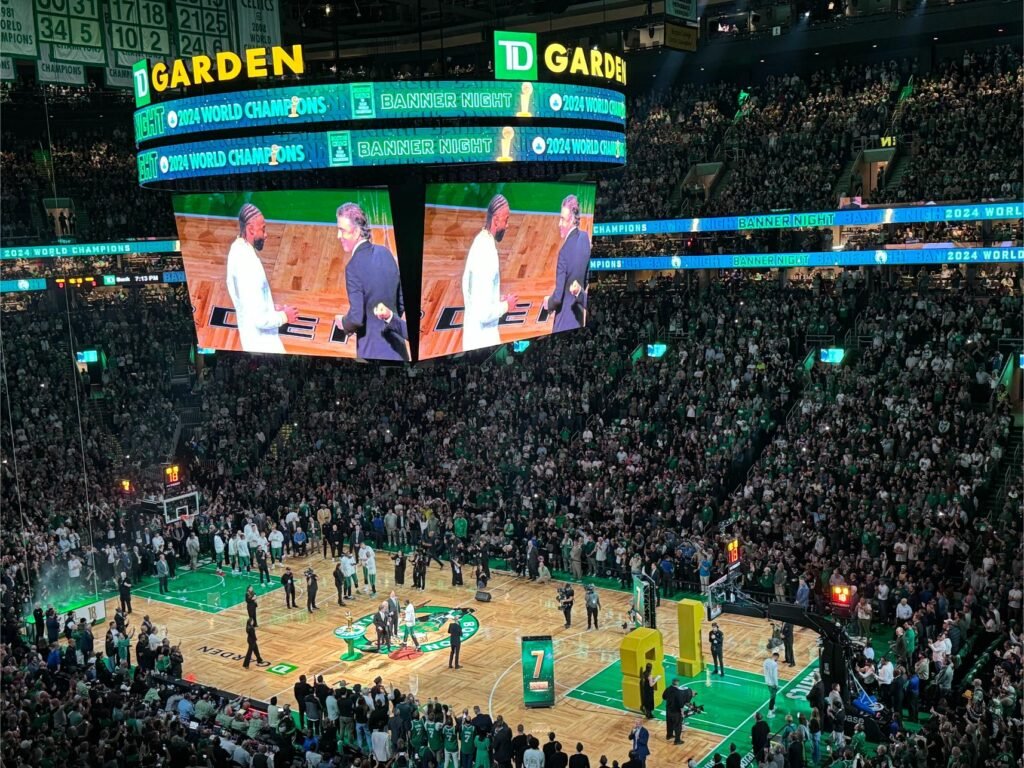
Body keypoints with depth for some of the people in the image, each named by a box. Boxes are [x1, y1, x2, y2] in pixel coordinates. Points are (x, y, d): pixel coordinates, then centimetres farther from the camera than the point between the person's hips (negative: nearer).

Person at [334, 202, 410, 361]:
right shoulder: (385, 253, 3)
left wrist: (342, 322, 1)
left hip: (372, 353, -6)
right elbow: (402, 303, 11)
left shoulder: (354, 266, -17)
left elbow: (356, 318, -18)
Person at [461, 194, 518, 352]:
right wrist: (506, 305, -11)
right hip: (483, 339, -9)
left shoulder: (479, 241, 3)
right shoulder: (487, 254, -26)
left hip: (472, 331, 9)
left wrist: (498, 300, 12)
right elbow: (484, 312, -27)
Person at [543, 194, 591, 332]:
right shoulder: (585, 238, -3)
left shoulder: (565, 251, -24)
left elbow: (558, 296, -20)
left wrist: (548, 302, -3)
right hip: (579, 315, 7)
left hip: (564, 321, -7)